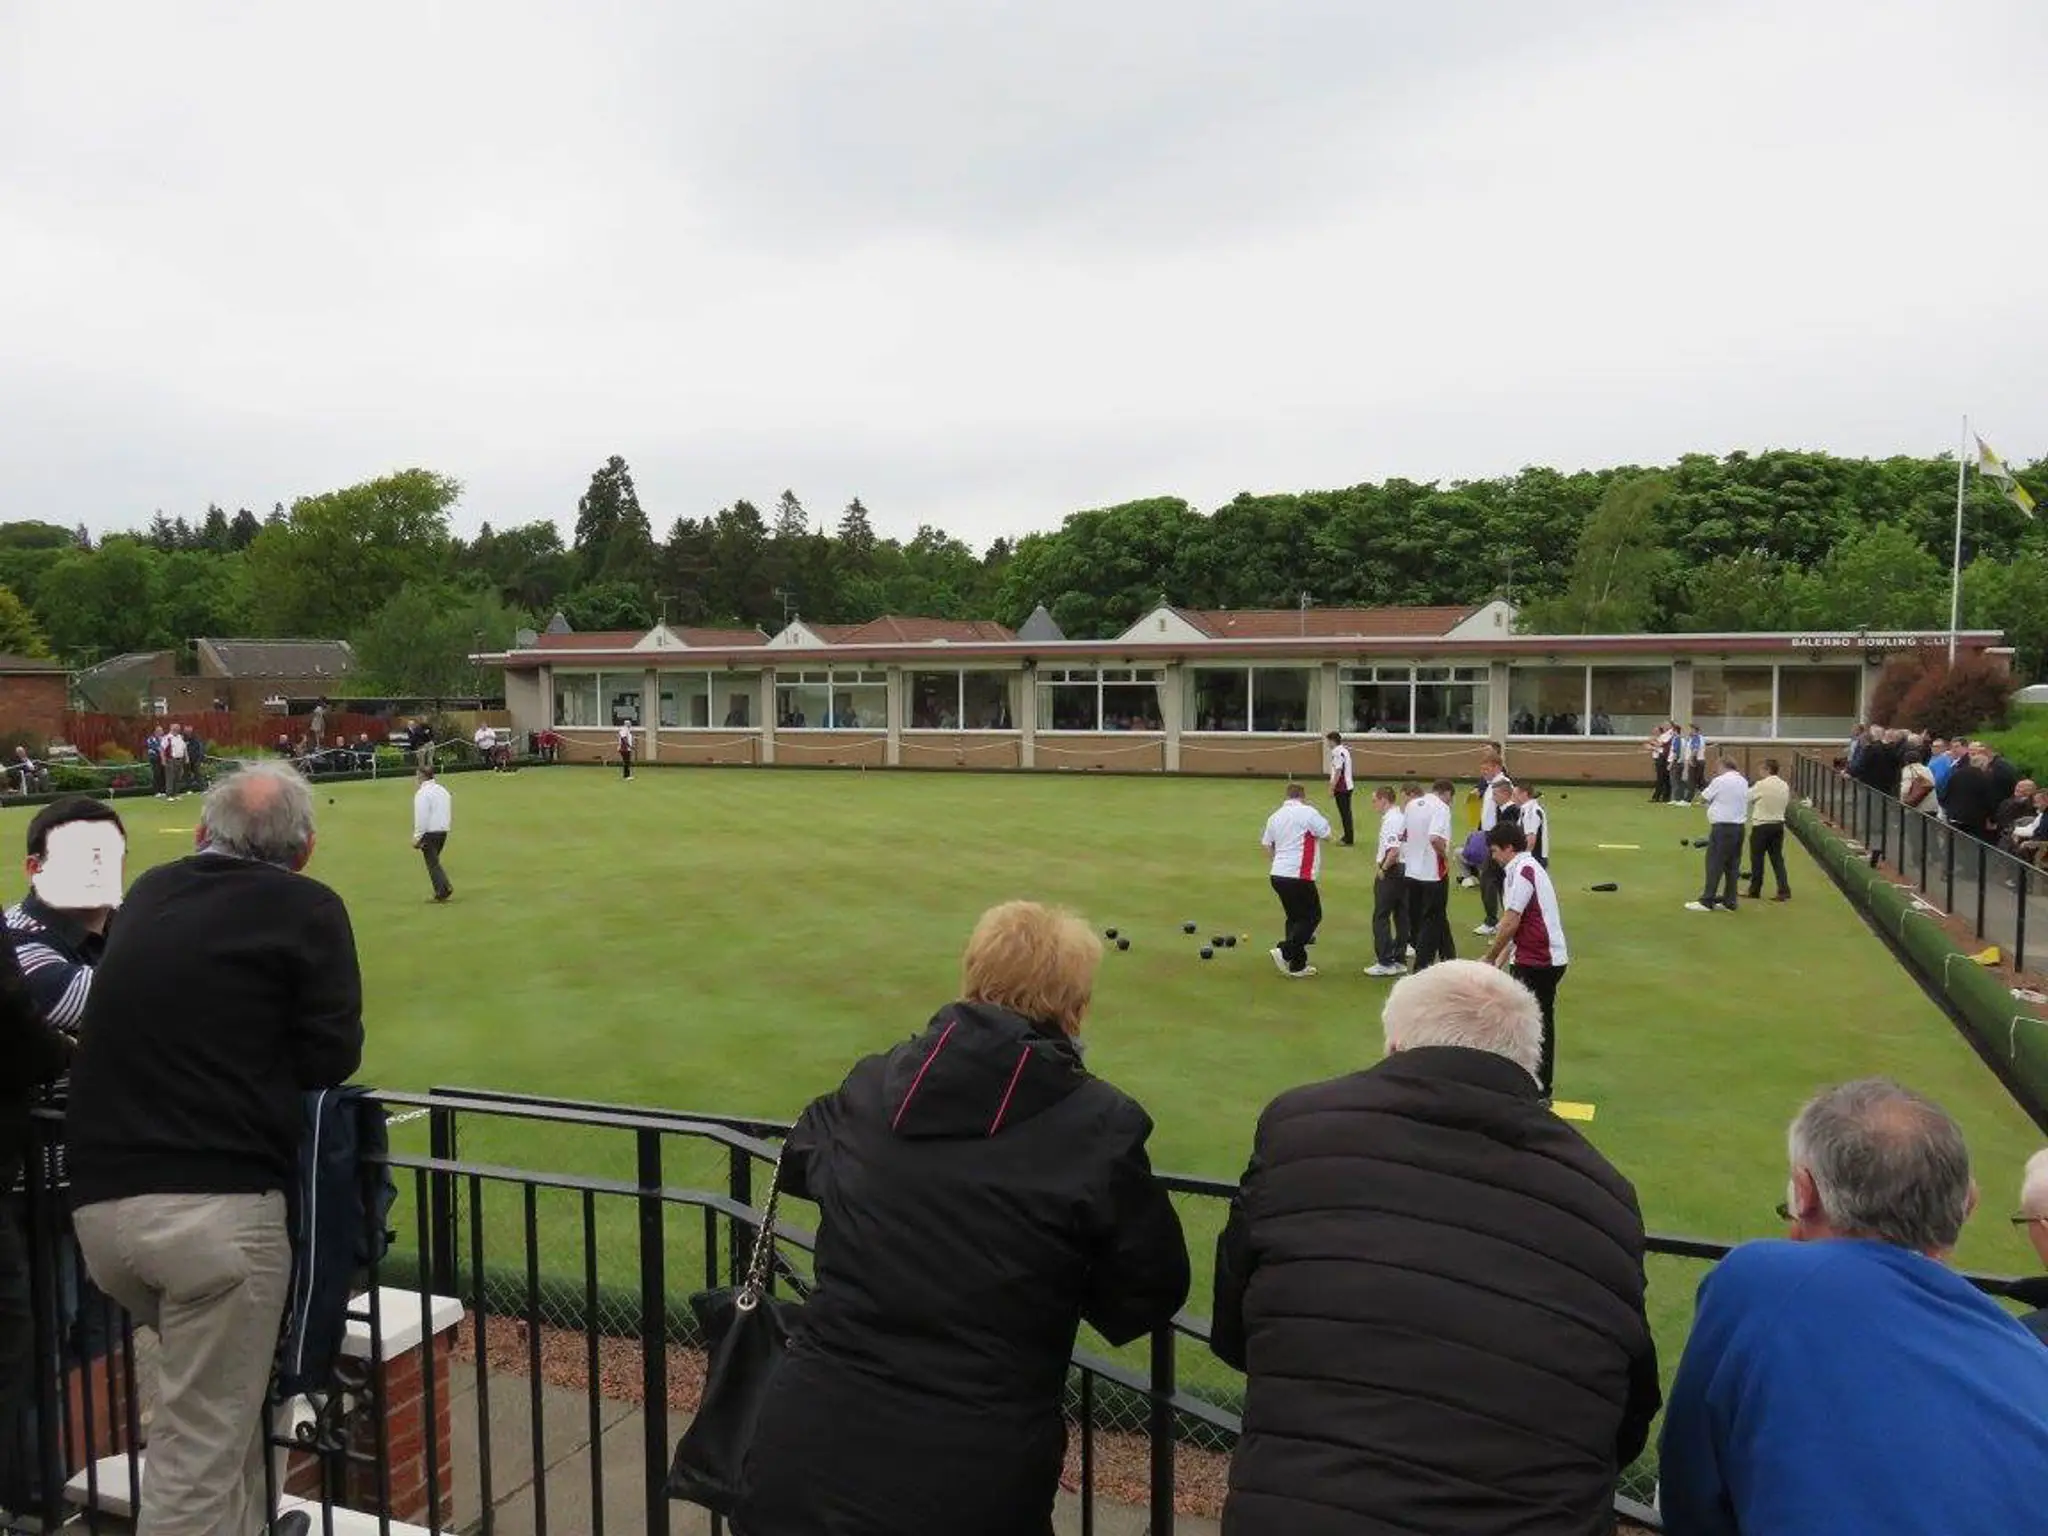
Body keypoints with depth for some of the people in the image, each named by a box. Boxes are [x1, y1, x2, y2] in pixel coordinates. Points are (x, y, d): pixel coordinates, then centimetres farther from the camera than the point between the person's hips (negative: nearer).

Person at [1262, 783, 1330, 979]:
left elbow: (1266, 844, 18)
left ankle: (1298, 965, 17)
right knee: (1313, 916, 3)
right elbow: (1326, 835, -4)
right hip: (1299, 875, -7)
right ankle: (1284, 951, -11)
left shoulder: (1275, 816, 13)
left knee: (1295, 918, 17)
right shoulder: (1308, 812, -8)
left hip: (1278, 874, 7)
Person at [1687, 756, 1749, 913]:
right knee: (1732, 865, 10)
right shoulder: (1744, 782, 10)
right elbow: (1745, 801, 16)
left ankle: (1707, 901, -3)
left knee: (1714, 864, -4)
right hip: (1739, 827, 7)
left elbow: (1704, 797, -3)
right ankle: (1729, 901, 14)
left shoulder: (1720, 781, -10)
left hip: (1722, 827, -7)